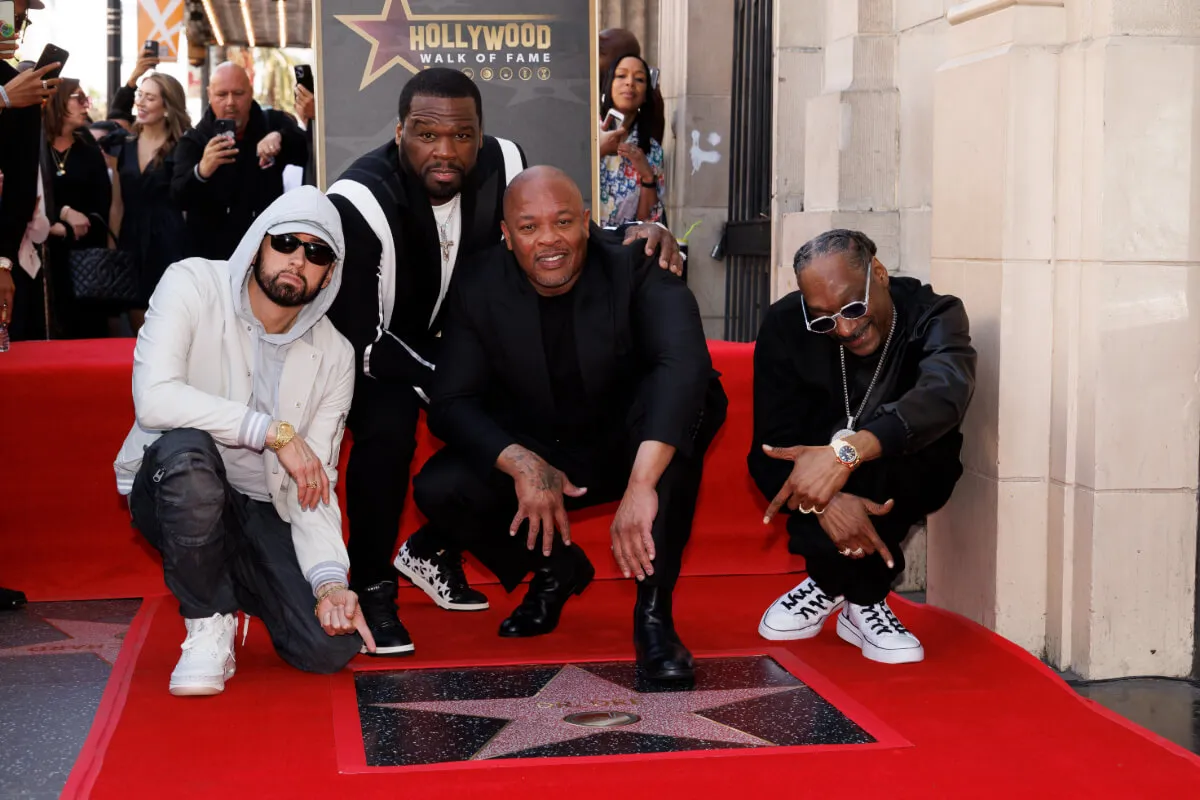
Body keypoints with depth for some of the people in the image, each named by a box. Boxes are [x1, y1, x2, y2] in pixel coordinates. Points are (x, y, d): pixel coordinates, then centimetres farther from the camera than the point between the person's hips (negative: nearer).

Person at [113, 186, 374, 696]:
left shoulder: (334, 356, -2)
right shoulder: (192, 285, -12)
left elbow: (316, 482, -4)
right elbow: (154, 398, -28)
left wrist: (330, 579, -21)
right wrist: (275, 431, -26)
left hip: (262, 510, 3)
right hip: (174, 490, -3)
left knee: (332, 647, -17)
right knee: (187, 447, -40)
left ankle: (232, 585, 18)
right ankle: (208, 625, -16)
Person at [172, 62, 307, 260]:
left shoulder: (273, 123, 2)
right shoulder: (193, 140, -4)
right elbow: (180, 197, -18)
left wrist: (280, 138, -34)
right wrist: (202, 171, -40)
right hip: (213, 256, -1)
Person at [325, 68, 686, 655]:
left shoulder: (502, 166, -19)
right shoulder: (359, 202, -32)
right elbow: (358, 336, -29)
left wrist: (637, 233, -25)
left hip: (450, 333, 5)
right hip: (365, 346, -5)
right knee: (387, 429, -31)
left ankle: (434, 552, 13)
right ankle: (372, 590, -10)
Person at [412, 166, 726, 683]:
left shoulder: (636, 272, -22)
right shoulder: (480, 289, -12)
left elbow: (684, 364, -40)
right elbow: (451, 403, -13)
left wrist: (642, 485, -53)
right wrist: (521, 464, -32)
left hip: (629, 448, -3)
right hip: (533, 452, 3)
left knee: (695, 397, -34)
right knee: (437, 490, -22)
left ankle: (654, 610, -27)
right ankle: (555, 571, 9)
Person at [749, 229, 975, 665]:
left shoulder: (934, 315, -24)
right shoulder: (786, 326, -18)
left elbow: (944, 392, -45)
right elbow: (772, 440, -20)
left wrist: (847, 450, -59)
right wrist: (827, 500, -40)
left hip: (907, 481, -2)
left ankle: (860, 599, -16)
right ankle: (838, 583, -9)